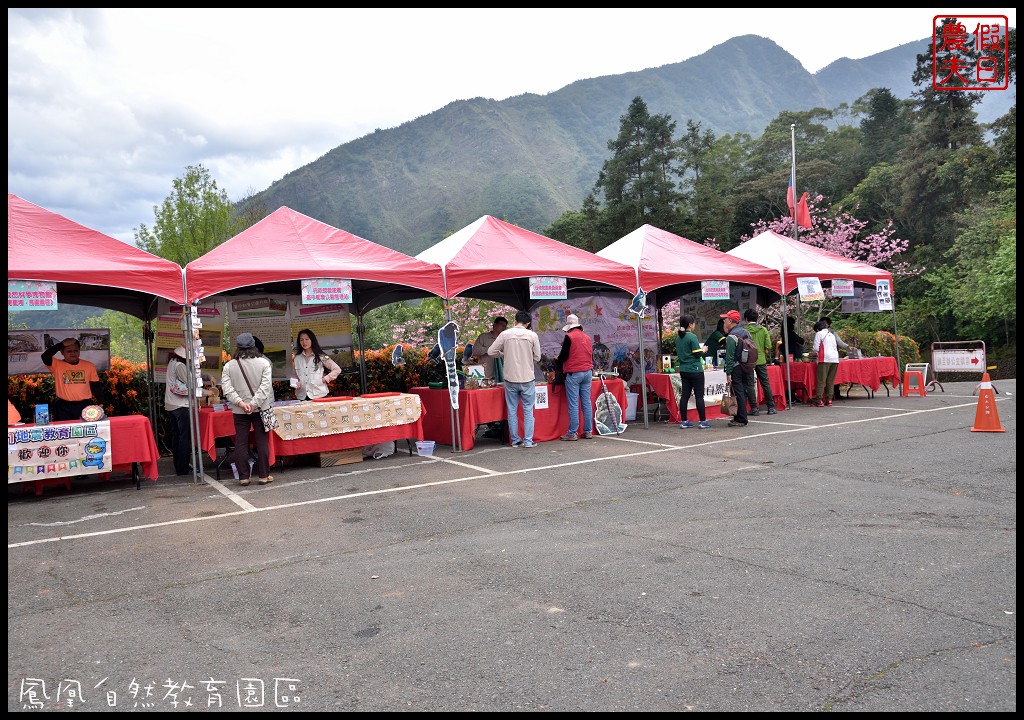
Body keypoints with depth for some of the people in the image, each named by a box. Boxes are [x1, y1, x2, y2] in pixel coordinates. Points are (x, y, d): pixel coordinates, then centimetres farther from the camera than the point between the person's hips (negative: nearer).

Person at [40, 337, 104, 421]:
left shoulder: (89, 366, 4)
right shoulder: (57, 365, 1)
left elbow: (96, 386, 7)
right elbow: (45, 356, -18)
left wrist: (100, 404, 2)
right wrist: (61, 344, -17)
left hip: (85, 406, 1)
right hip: (64, 408, -1)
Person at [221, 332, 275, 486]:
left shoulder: (229, 366, 0)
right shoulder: (263, 363, -5)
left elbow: (227, 388, -9)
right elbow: (265, 386, -13)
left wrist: (241, 403, -12)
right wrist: (254, 403, -14)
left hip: (239, 410, 1)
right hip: (260, 408, -1)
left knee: (241, 442, 7)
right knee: (262, 441, 6)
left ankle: (243, 476, 11)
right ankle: (263, 475, 9)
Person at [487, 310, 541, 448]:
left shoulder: (505, 334, -4)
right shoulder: (532, 335, -5)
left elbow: (491, 352, 0)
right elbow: (537, 357, 1)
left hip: (510, 379, 1)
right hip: (527, 378, -1)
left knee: (512, 411, 11)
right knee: (528, 410, 9)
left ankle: (515, 440, 15)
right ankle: (528, 441, 7)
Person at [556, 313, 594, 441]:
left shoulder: (569, 337, -9)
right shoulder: (587, 337, 11)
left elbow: (563, 356, -8)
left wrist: (558, 360, 12)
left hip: (573, 373, -6)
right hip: (588, 372, 6)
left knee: (573, 405, -4)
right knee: (587, 403, 8)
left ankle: (572, 433, -3)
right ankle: (588, 431, 11)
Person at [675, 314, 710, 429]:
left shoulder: (678, 338, 7)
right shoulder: (692, 337, -14)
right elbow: (698, 354, -15)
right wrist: (703, 349, 6)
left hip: (683, 370, 7)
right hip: (695, 370, -7)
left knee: (685, 395, 7)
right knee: (699, 396, 0)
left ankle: (684, 421, 9)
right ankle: (703, 421, 4)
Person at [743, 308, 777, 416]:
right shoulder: (763, 330, 2)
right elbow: (768, 347, 0)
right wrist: (764, 356, 14)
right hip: (761, 360, 3)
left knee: (750, 385, 3)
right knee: (765, 383, 9)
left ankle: (754, 408, 3)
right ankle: (771, 407, 11)